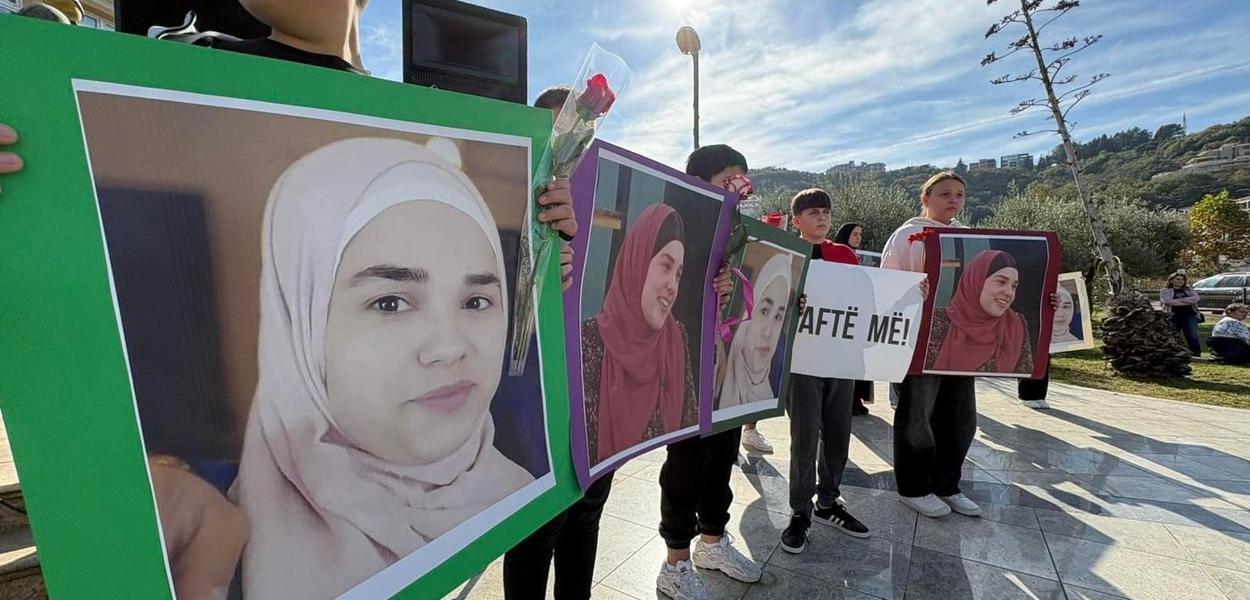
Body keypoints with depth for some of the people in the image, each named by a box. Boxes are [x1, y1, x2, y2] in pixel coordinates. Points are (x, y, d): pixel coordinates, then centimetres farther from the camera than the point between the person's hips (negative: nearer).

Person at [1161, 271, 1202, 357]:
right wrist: (1187, 302, -7)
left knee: (1192, 336, -5)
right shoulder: (1165, 291, 5)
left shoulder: (1189, 290, 17)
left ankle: (1197, 353, 0)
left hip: (1189, 315, 2)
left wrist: (1179, 299, -12)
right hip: (1173, 316, -2)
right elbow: (1168, 301, -12)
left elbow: (1195, 298, -1)